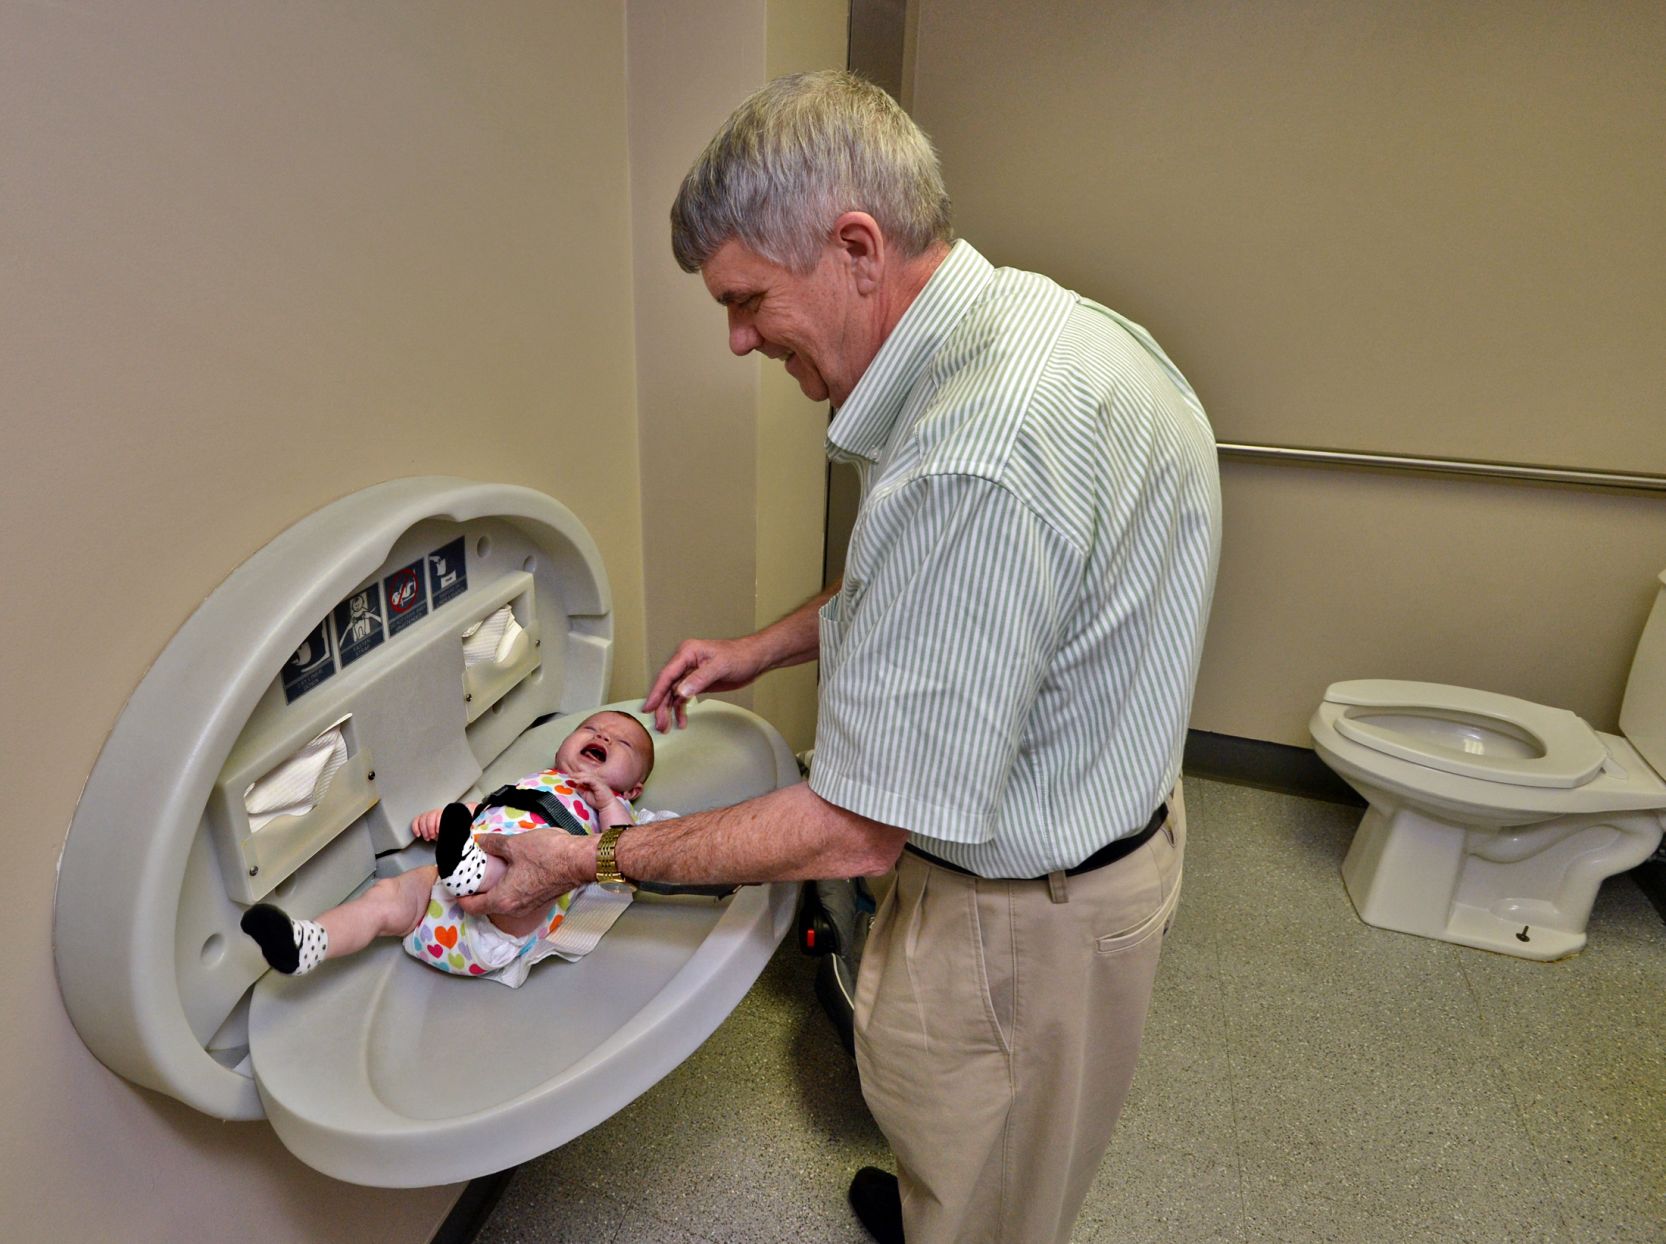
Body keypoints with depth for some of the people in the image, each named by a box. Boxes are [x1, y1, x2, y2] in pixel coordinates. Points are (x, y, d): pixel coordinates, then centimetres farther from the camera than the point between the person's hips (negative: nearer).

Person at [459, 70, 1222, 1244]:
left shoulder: (974, 464, -37)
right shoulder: (1024, 316, -2)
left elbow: (854, 830, -29)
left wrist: (590, 861, -16)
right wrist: (768, 647, 7)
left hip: (1025, 914, -9)